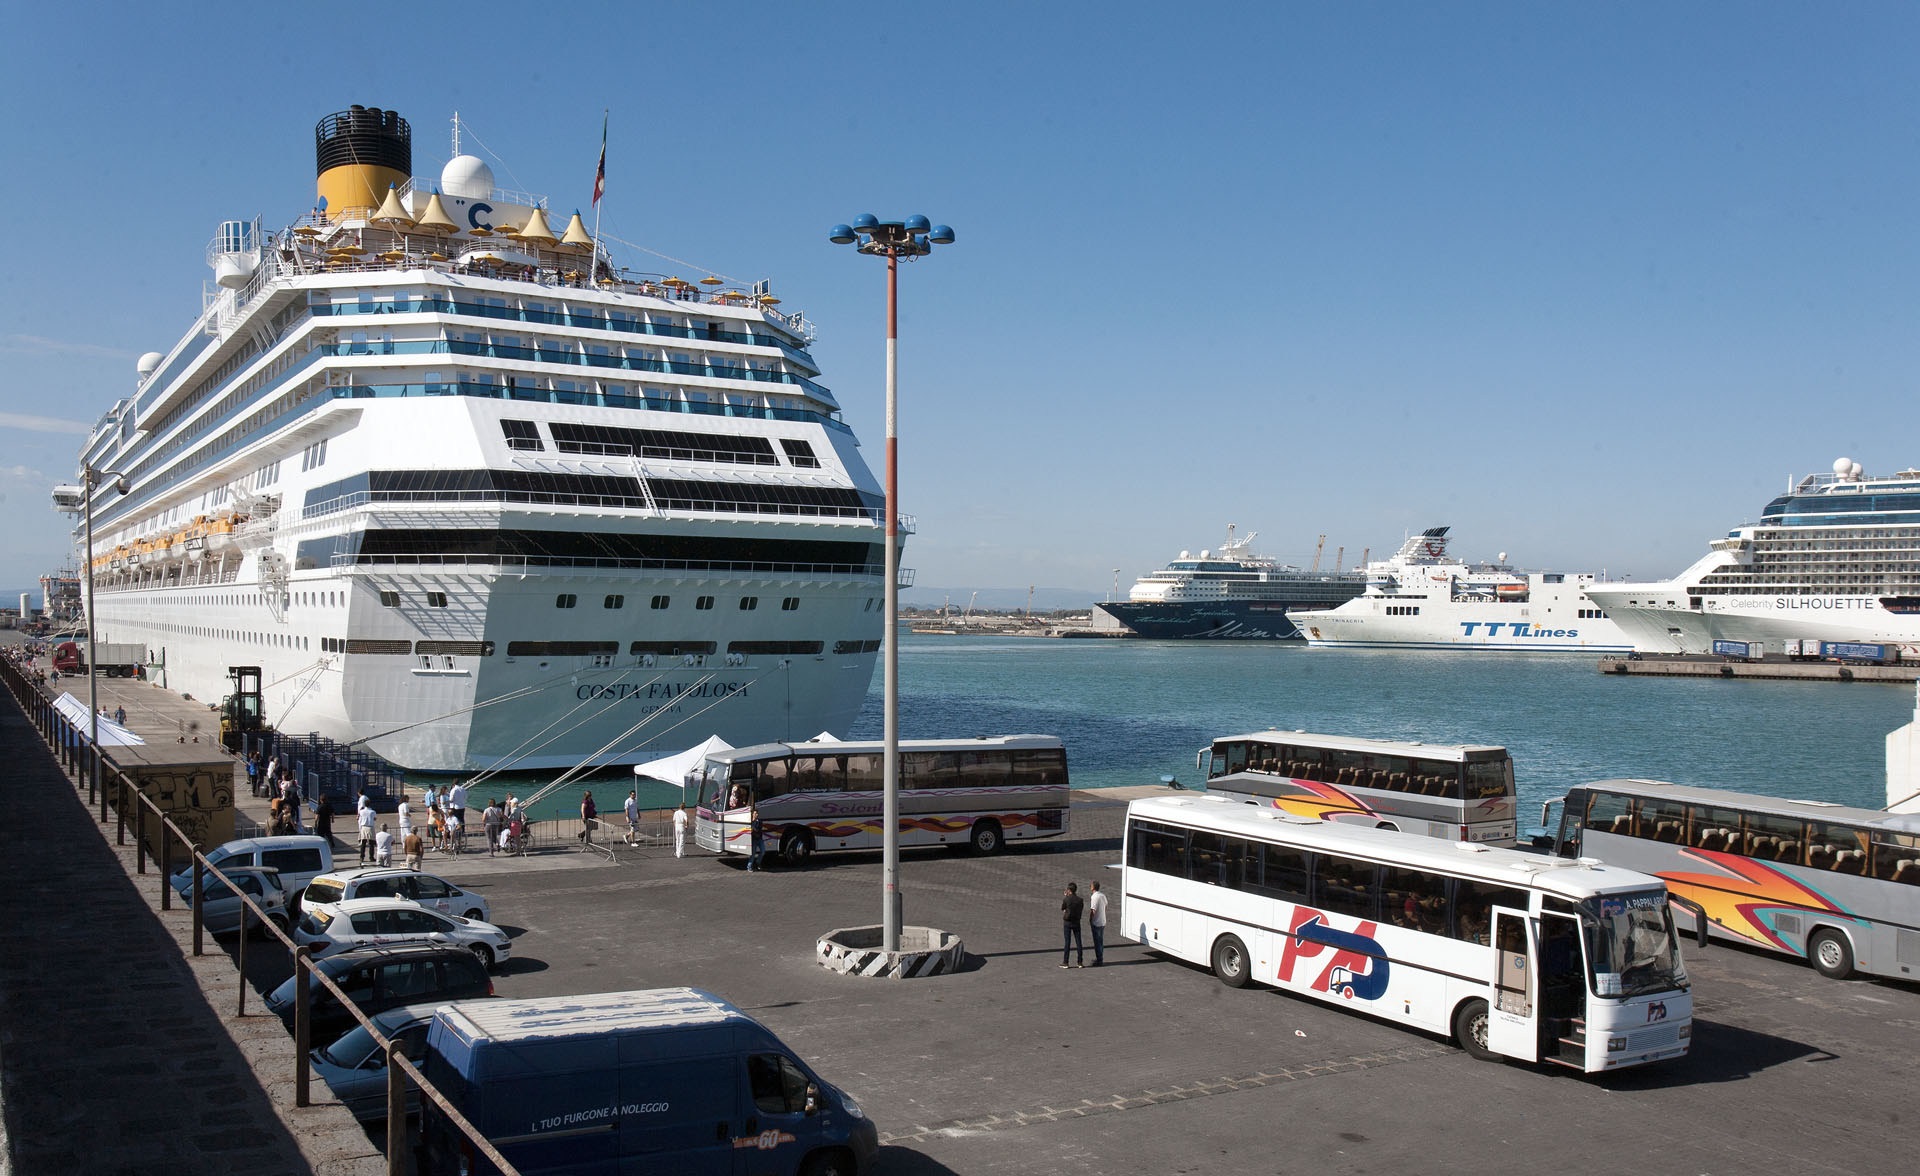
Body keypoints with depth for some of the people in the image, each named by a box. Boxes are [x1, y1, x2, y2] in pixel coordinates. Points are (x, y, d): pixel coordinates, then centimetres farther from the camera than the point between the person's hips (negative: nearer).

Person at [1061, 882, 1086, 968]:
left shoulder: (1066, 899, -13)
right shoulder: (1080, 900, -5)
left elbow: (1062, 908, 3)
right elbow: (1081, 910, 7)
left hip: (1067, 922, -2)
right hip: (1077, 922, 2)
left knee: (1067, 942, 1)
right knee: (1078, 942, 6)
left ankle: (1065, 962, 3)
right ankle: (1080, 962, 8)